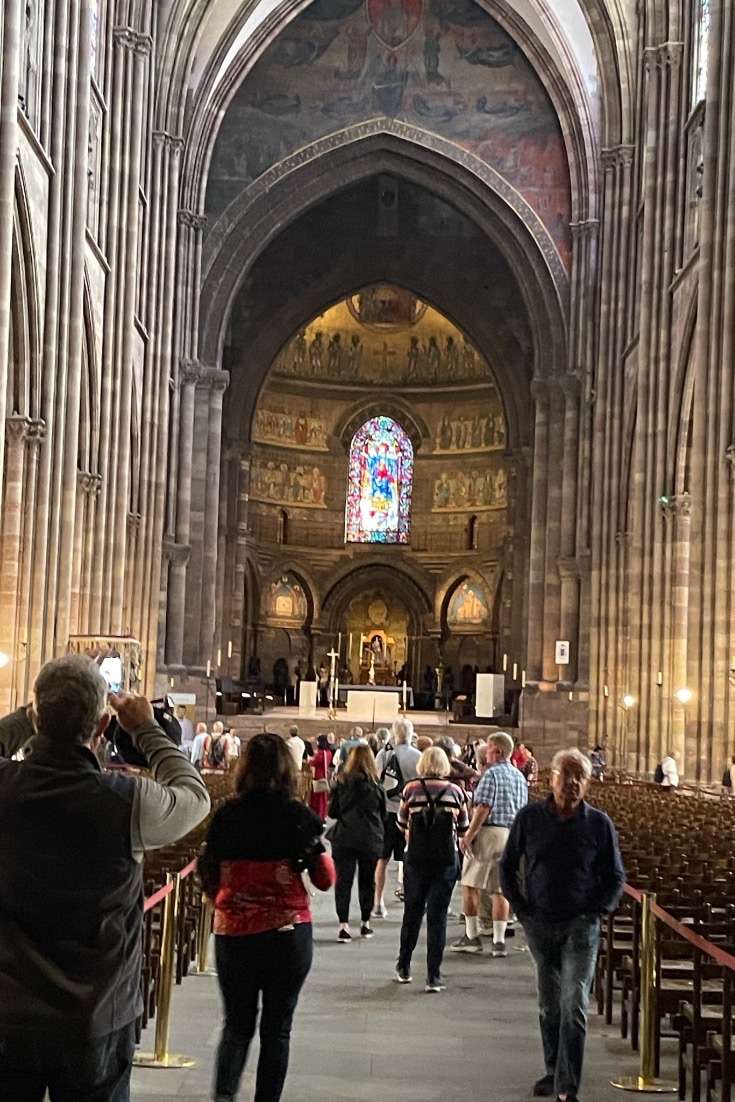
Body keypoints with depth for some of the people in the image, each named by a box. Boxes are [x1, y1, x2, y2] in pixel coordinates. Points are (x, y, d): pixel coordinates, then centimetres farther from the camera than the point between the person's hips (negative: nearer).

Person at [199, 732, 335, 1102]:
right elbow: (325, 879, -2)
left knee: (237, 1024, 17)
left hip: (233, 933, 1)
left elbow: (209, 878, 2)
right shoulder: (299, 817, -9)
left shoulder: (225, 816, -5)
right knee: (276, 1028, 13)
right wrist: (318, 847, 14)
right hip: (288, 933, -1)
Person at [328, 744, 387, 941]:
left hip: (344, 838, -1)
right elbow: (384, 815, 6)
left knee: (343, 880, 2)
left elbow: (332, 812, 3)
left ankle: (343, 925, -9)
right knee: (367, 881, 15)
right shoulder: (376, 786, -3)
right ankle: (365, 923, 22)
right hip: (370, 840, 1)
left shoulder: (341, 782, -3)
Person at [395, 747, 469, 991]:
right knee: (438, 916, 4)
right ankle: (433, 977, 2)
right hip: (446, 861, -1)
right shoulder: (456, 791, -3)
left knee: (412, 912, 16)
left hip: (416, 859, 1)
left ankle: (403, 968, 27)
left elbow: (402, 824, 8)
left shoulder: (411, 789, -4)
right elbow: (463, 829, 5)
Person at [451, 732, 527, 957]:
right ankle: (499, 941, 5)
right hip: (512, 834, 7)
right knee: (501, 889, 8)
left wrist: (469, 835, -14)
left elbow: (483, 808, -16)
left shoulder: (492, 774, -10)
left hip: (489, 831, -7)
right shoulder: (520, 777, 13)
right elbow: (523, 810, 16)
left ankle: (472, 937, 6)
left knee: (470, 885, 4)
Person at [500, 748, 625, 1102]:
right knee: (548, 1005, 14)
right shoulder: (529, 818, -1)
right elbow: (507, 866, 9)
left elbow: (615, 877, 6)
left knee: (574, 1005, -10)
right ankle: (553, 1071, 30)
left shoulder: (599, 824, -3)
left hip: (580, 926, -2)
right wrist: (521, 909, 2)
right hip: (539, 925, 2)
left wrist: (595, 912, -5)